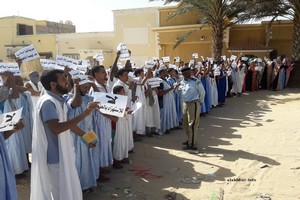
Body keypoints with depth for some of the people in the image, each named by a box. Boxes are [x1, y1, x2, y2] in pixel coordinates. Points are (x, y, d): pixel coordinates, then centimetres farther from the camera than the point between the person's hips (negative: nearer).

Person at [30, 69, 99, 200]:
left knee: (68, 187, 21)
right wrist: (84, 114, -34)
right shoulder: (47, 102, -22)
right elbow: (56, 128, -33)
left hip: (63, 151, 9)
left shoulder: (59, 100, 8)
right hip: (54, 154, -9)